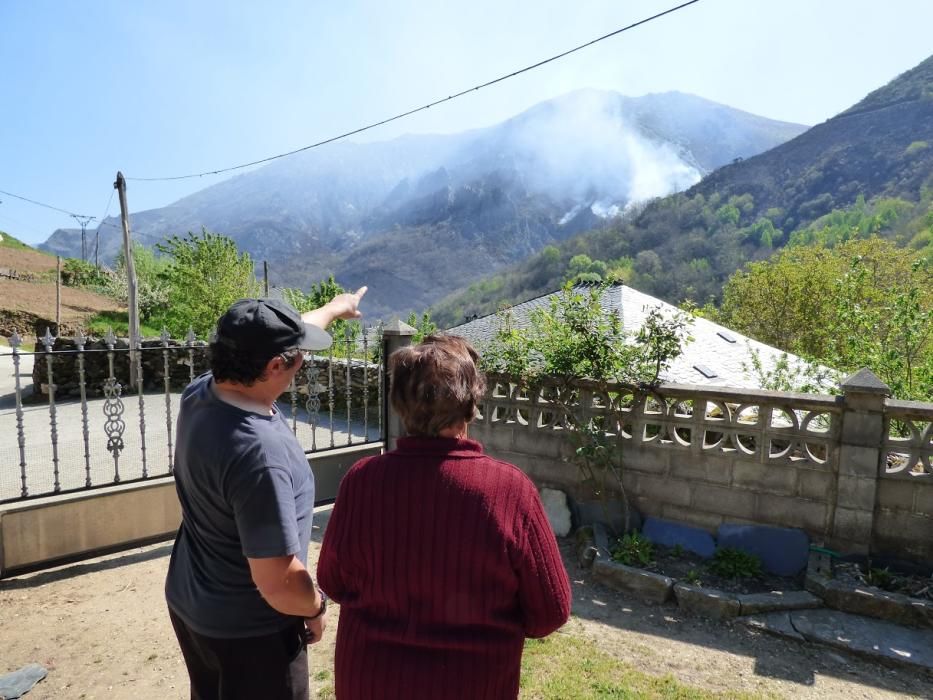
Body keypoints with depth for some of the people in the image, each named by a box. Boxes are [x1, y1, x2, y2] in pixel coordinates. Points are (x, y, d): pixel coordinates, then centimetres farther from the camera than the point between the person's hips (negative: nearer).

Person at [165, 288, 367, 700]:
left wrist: (336, 308, 18)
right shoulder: (259, 452, -38)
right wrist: (316, 608, -11)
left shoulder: (200, 393, -13)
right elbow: (278, 582, -34)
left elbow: (268, 342, 4)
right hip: (248, 630, -8)